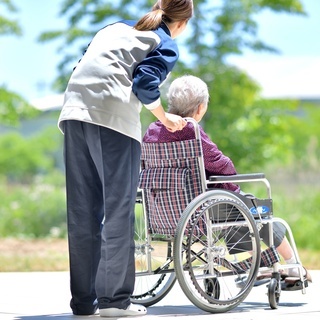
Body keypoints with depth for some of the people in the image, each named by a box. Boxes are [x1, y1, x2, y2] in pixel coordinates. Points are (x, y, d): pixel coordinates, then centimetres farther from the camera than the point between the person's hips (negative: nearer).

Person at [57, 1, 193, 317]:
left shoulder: (116, 27, 29)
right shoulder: (166, 45, 8)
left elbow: (84, 64, 24)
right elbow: (145, 83, -7)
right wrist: (166, 119, 6)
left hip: (74, 110, 6)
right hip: (113, 116, -6)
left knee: (82, 209, 7)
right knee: (118, 208, -2)